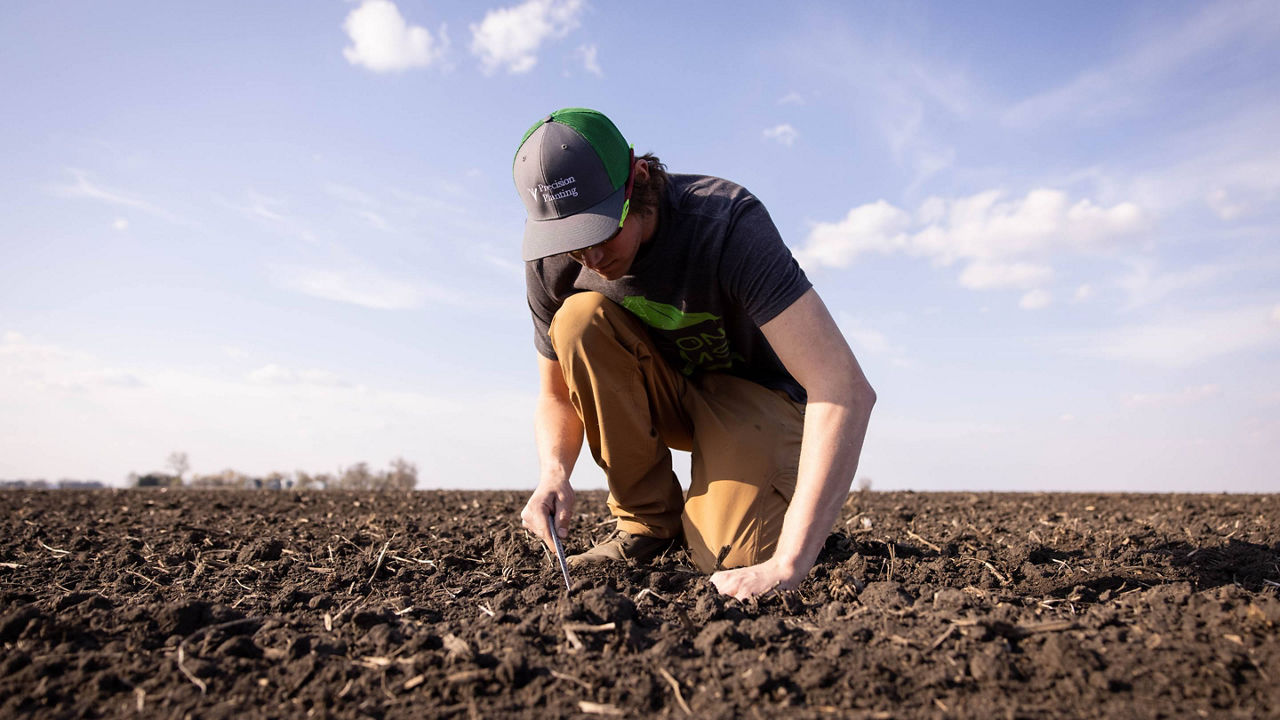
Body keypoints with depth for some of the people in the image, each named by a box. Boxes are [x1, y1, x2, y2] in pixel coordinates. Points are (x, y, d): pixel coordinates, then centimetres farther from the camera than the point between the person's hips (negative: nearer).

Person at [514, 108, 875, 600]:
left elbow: (846, 389, -40)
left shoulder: (728, 222, -32)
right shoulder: (552, 264, -17)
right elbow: (557, 396, -2)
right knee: (580, 316, -27)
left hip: (751, 390, -4)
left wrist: (786, 566, -46)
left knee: (730, 557, -30)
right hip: (662, 393, 5)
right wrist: (553, 475, -27)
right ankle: (648, 519, -10)